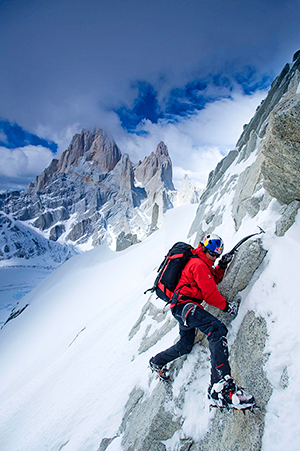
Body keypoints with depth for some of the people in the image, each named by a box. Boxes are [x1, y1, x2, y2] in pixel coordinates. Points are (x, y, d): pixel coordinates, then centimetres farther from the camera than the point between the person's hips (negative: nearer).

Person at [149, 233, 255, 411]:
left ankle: (157, 362, 43)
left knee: (185, 346, 22)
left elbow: (213, 281, 23)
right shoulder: (199, 264, -9)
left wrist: (222, 266, 11)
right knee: (218, 329, -27)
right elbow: (210, 292, -11)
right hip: (185, 303, -11)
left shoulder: (203, 263, 24)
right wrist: (225, 305, 2)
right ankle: (222, 387, -39)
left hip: (180, 307, 11)